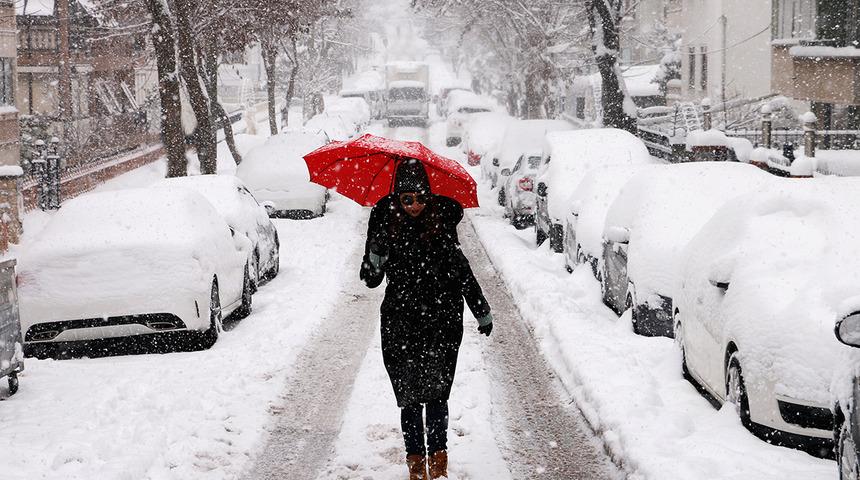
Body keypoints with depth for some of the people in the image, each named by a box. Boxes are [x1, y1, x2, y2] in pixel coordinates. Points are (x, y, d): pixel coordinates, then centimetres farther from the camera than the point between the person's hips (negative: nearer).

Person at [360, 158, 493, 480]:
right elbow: (370, 280, -2)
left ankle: (438, 454, 16)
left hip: (442, 321, 0)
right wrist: (376, 256, -24)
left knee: (436, 393, -2)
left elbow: (461, 269, 11)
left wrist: (482, 312, 15)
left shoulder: (442, 218, -1)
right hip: (401, 324, 0)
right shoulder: (385, 221, -4)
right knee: (409, 395, 2)